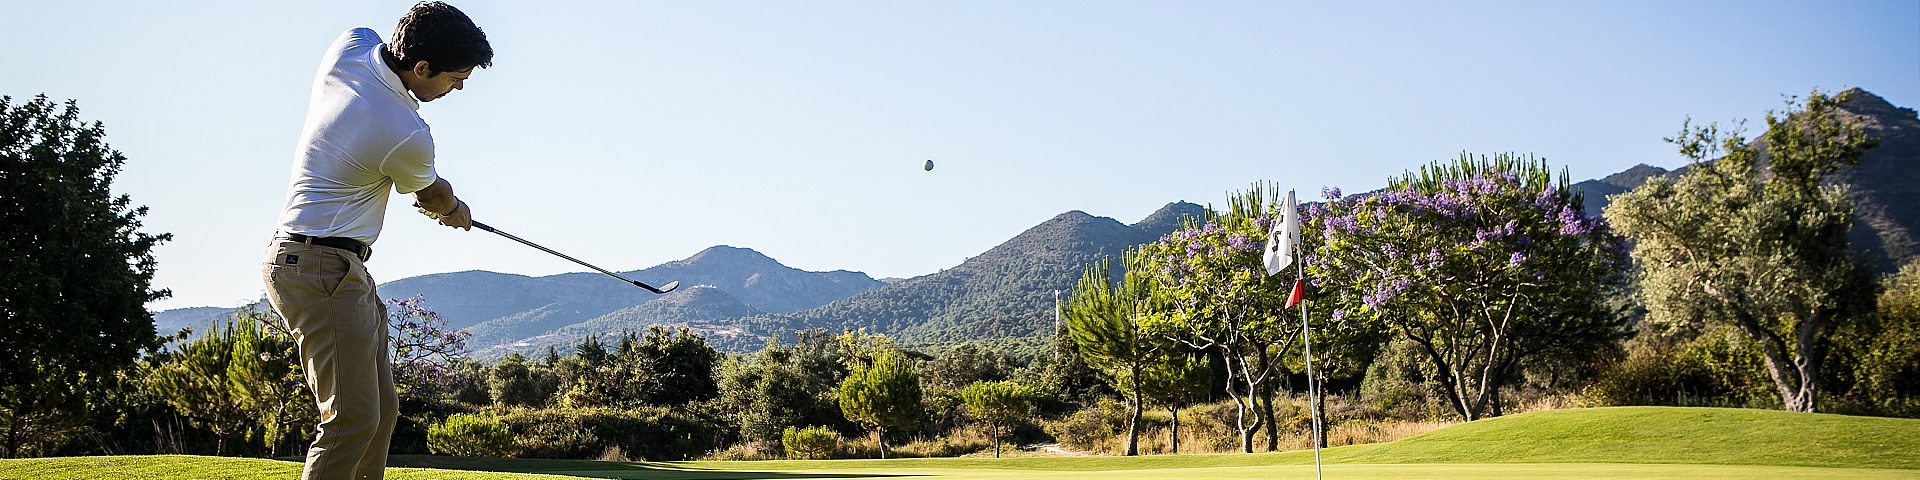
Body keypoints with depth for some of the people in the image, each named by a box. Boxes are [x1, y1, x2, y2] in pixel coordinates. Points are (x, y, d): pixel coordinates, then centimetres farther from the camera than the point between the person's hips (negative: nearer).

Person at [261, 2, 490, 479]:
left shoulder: (351, 43, -1)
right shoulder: (407, 136, -22)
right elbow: (431, 195, 1)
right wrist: (455, 210, 26)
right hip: (323, 269, -10)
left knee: (381, 408, 11)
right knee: (352, 419, -12)